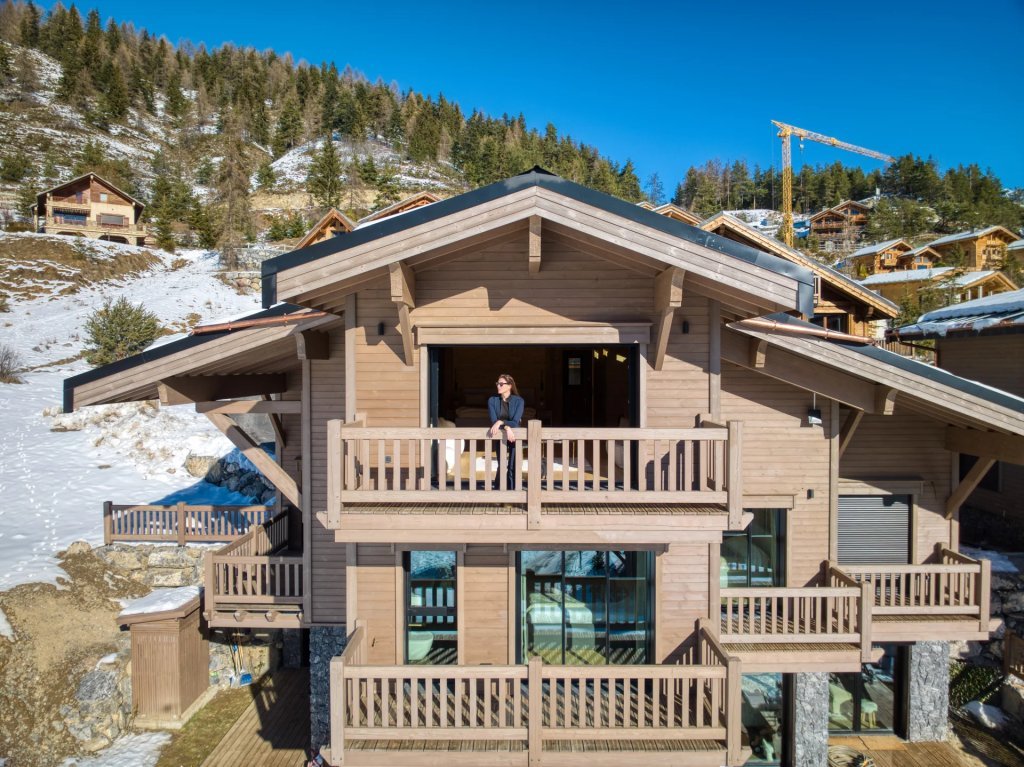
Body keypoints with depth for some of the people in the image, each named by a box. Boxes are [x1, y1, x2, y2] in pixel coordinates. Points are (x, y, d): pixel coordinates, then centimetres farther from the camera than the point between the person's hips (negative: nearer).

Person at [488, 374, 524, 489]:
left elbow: (515, 422, -16)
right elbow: (494, 421, -12)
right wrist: (506, 427, -28)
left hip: (514, 436, -1)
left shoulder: (519, 401, -9)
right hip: (499, 436, 1)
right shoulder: (492, 400, -4)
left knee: (512, 467, -2)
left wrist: (500, 422, -28)